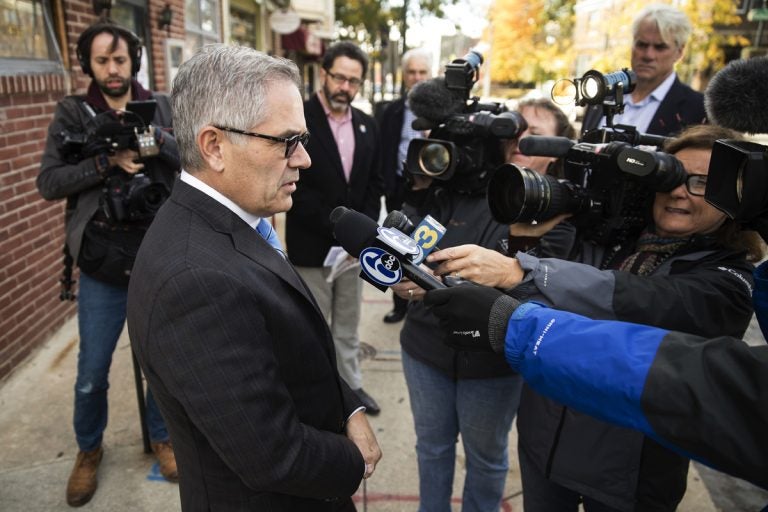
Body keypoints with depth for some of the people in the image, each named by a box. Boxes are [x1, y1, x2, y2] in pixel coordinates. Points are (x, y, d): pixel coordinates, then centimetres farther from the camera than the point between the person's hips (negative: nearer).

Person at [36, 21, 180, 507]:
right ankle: (89, 450, 38)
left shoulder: (163, 106, 4)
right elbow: (48, 183, -6)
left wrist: (159, 141, -19)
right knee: (91, 375, 11)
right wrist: (108, 161, -17)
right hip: (102, 267, 0)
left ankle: (161, 436, 38)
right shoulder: (72, 114, 1)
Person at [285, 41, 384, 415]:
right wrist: (337, 229, -18)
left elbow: (374, 183, 11)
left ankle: (351, 384, 33)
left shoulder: (367, 125, 8)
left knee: (348, 325, 18)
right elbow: (294, 186, -16)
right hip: (311, 246, -5)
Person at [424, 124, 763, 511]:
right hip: (543, 435, 4)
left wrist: (519, 271, -42)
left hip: (628, 466, -3)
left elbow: (641, 304, -34)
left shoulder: (727, 280, -14)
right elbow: (534, 307, -1)